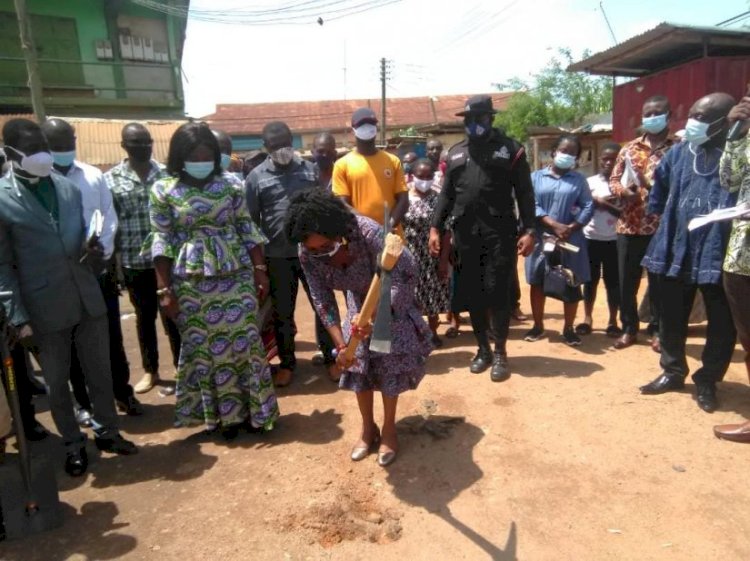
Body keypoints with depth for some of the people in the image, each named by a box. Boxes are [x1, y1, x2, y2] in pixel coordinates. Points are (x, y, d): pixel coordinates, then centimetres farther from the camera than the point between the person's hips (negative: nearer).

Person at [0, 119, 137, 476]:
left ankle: (107, 431, 33)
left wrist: (94, 253, -8)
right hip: (45, 309, -3)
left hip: (88, 299, 4)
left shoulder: (69, 188, 7)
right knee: (57, 383, 12)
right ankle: (73, 444, 30)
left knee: (100, 372, 14)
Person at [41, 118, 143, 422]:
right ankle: (84, 402, 26)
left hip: (100, 269, 2)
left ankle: (123, 392, 28)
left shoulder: (93, 176, 3)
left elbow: (109, 217, 3)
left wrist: (102, 251, -10)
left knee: (111, 336, 11)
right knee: (74, 342, 10)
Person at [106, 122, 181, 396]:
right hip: (135, 263, 1)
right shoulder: (110, 179, 0)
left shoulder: (167, 174, 2)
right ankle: (150, 371, 30)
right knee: (144, 319, 14)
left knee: (173, 317, 7)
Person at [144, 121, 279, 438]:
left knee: (243, 341, 6)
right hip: (191, 282, 0)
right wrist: (164, 289, -4)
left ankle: (251, 409, 22)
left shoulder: (230, 184, 2)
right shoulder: (163, 191, -2)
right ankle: (221, 414, 24)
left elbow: (247, 230, 5)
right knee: (203, 347, 8)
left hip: (236, 276, 1)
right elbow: (162, 242, -2)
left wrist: (260, 270, 1)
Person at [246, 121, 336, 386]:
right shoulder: (256, 176, 0)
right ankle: (287, 363, 27)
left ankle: (330, 358, 23)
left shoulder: (310, 170, 5)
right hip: (277, 256, 0)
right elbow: (250, 220, 2)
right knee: (282, 312, 11)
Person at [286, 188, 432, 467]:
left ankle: (388, 429, 15)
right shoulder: (307, 253, -27)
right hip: (359, 299, 4)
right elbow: (322, 301, -18)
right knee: (357, 360, 3)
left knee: (390, 359, -3)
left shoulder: (369, 233, -41)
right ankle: (368, 428, 22)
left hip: (392, 298, -3)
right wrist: (340, 344, -23)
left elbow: (406, 277, -34)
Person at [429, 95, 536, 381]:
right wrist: (436, 227, 6)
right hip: (466, 232, 4)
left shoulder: (510, 149, 4)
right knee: (472, 293, 7)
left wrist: (528, 230, -10)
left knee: (497, 292, -4)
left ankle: (500, 353, 9)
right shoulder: (456, 153, 15)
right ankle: (483, 349, 21)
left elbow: (524, 193, -1)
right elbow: (446, 194, 15)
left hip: (499, 230, -4)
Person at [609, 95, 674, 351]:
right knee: (627, 281, 8)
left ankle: (657, 330, 22)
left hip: (661, 227, -2)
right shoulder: (629, 148, 10)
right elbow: (614, 180, 8)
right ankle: (629, 329, 22)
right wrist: (624, 191, -13)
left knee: (658, 281, 7)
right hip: (629, 225, 2)